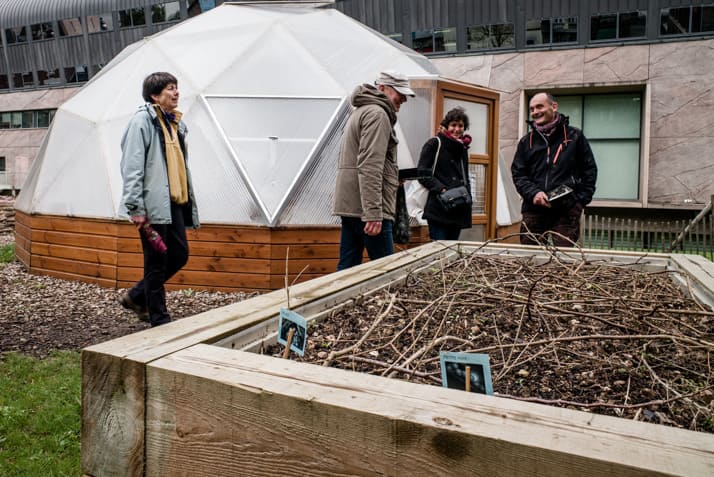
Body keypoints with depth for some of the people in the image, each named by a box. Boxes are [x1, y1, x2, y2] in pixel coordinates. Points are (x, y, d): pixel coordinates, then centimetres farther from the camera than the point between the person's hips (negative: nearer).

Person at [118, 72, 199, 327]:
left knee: (180, 255, 12)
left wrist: (189, 199, 20)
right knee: (157, 262, 0)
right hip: (153, 206, -9)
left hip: (174, 203, 9)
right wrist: (135, 208, -19)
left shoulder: (176, 122, 18)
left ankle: (136, 296, 30)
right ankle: (160, 321, 13)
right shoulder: (142, 120, -9)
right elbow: (131, 167, -15)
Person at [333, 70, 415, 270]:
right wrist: (373, 213, -24)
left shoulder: (361, 111, 24)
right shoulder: (377, 114, -9)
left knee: (347, 268, 10)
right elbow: (370, 167, -20)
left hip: (349, 205, 10)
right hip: (366, 208, -10)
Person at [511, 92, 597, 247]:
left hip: (567, 211, -2)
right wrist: (533, 193, -9)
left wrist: (582, 200, -1)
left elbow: (589, 170, 9)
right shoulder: (526, 141, 13)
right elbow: (518, 174, 9)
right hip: (533, 210, 2)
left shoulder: (575, 136, 7)